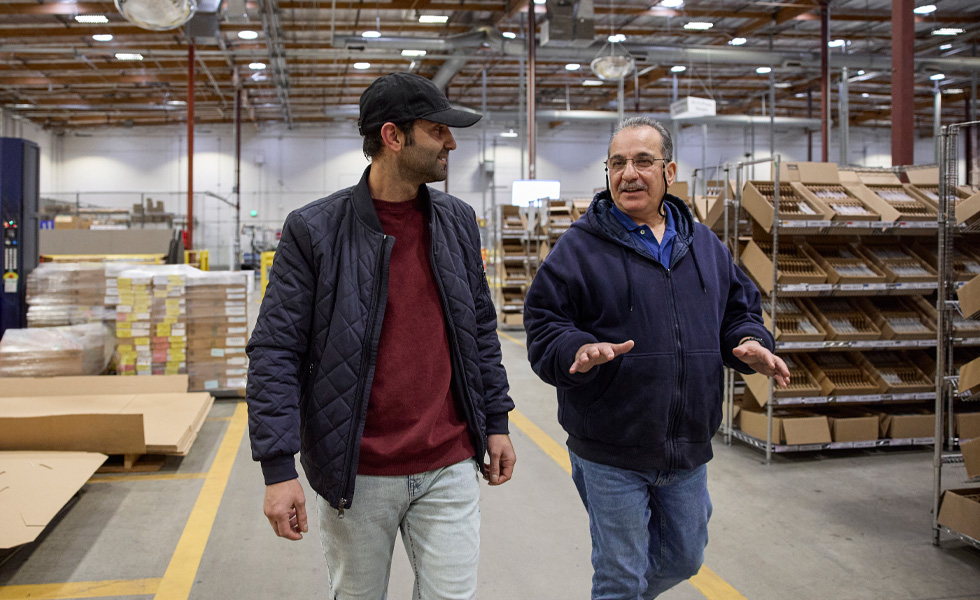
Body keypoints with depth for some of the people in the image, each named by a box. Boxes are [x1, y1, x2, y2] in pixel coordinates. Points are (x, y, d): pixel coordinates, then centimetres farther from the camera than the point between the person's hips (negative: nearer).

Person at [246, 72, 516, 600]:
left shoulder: (457, 222, 5)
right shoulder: (314, 230, -9)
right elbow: (275, 352, -10)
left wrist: (496, 421, 11)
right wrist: (278, 467, -14)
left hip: (450, 468, 3)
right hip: (357, 476, -2)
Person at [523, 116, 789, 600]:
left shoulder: (704, 245, 8)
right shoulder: (580, 247, -7)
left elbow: (738, 309, 16)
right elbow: (544, 328, -9)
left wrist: (750, 343, -6)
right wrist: (579, 351, -30)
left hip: (688, 448, 5)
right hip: (611, 452, -5)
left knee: (683, 559, 22)